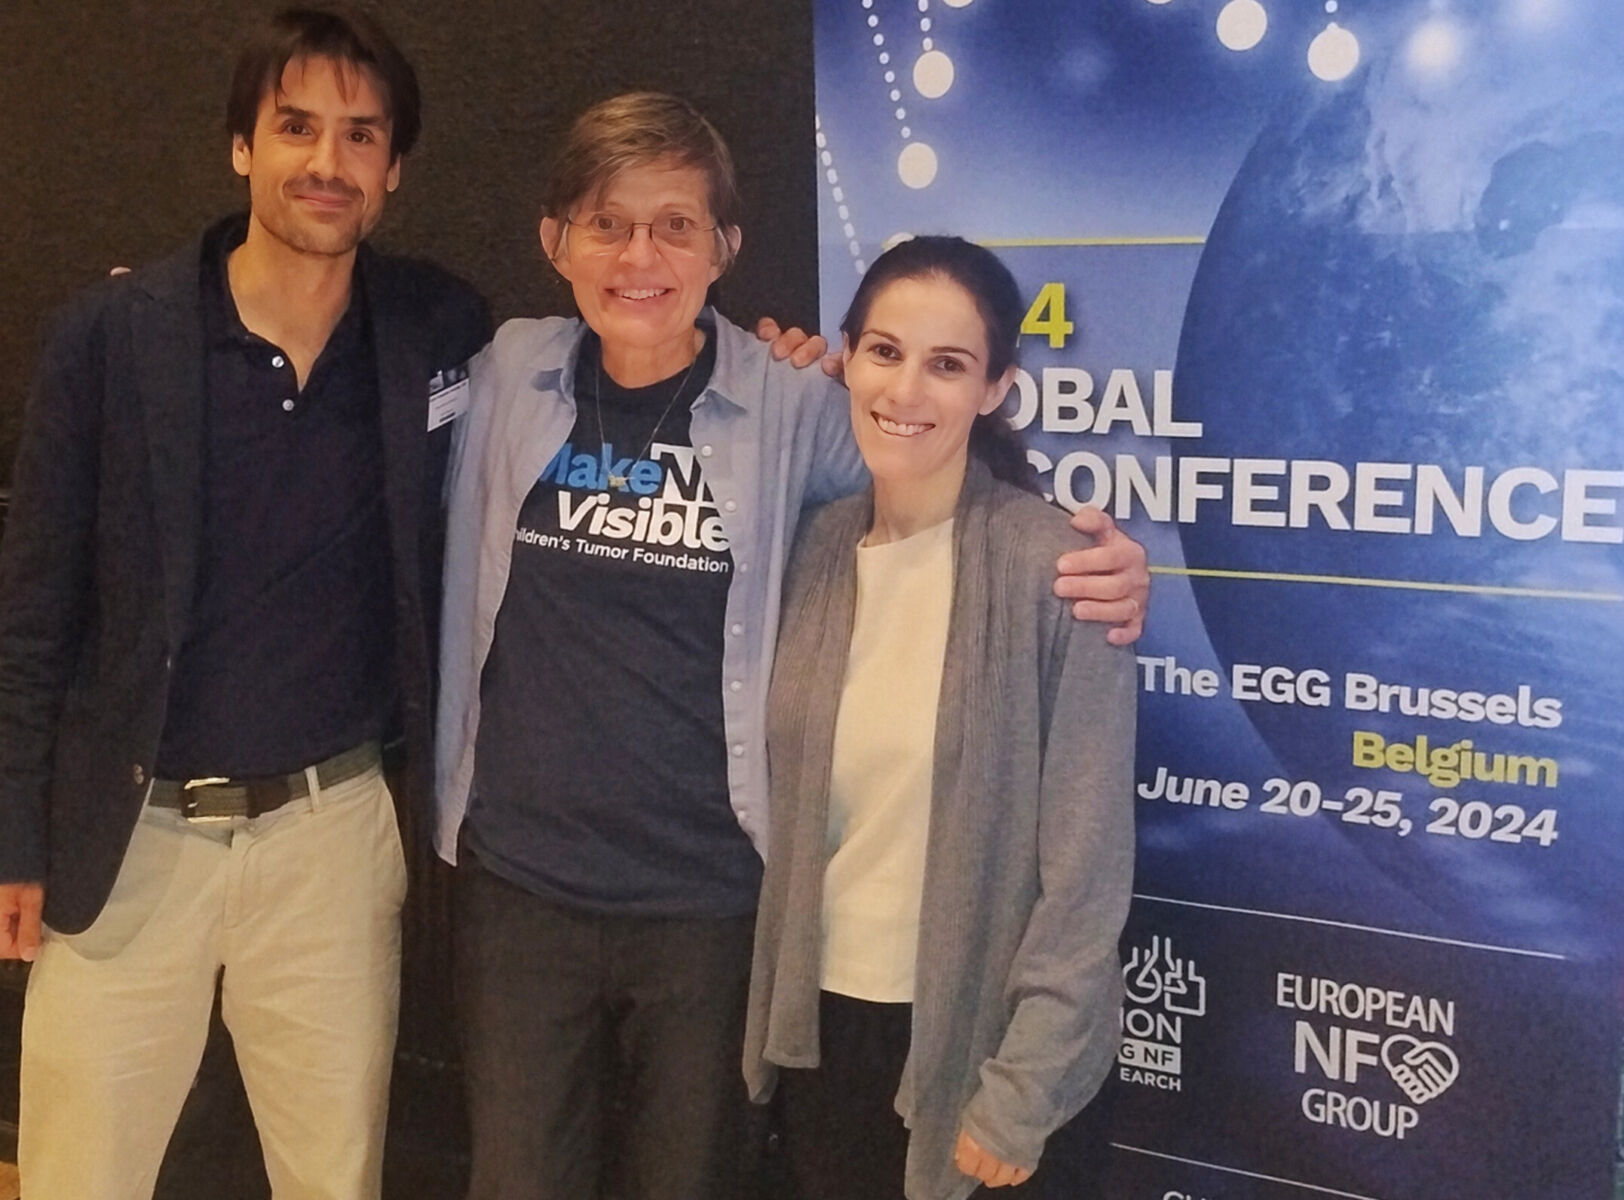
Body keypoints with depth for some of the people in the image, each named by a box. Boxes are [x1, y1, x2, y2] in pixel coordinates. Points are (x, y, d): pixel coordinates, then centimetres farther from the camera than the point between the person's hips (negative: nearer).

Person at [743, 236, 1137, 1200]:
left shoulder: (1055, 568, -16)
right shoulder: (816, 547, 0)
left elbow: (1086, 860, -15)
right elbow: (792, 808, 7)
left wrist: (1020, 1092, -14)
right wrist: (772, 1005, 2)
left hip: (971, 1033, -4)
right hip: (821, 1018, 5)